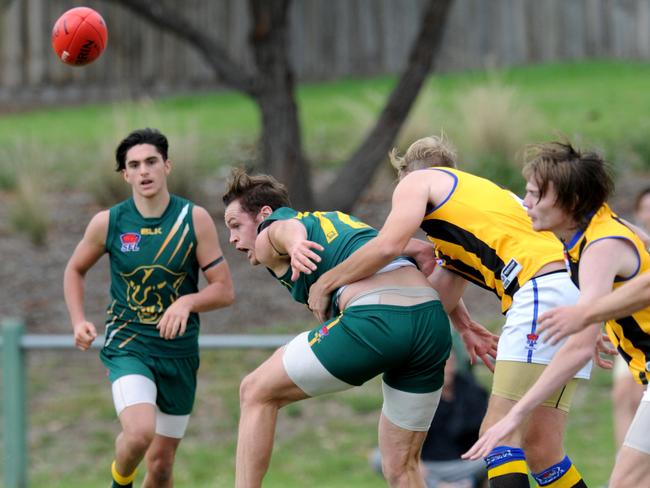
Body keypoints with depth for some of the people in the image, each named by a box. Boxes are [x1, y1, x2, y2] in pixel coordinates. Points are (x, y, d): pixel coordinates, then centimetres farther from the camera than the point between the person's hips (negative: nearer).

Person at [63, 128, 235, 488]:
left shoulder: (195, 219, -5)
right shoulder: (107, 222, -4)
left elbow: (225, 291, -4)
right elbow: (74, 270, 14)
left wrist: (187, 302, -23)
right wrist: (78, 321, 0)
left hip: (179, 350, 1)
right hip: (127, 346, -1)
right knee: (139, 432, -27)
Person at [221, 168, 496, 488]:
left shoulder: (265, 241, 14)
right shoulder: (337, 220, 35)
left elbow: (286, 228, -13)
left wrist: (294, 244, -37)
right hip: (434, 324, 7)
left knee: (256, 393, 12)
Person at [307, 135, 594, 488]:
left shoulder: (418, 180, 11)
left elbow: (387, 246, -7)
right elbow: (437, 299, 30)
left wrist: (326, 283, 5)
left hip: (542, 290, -8)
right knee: (539, 449, 8)